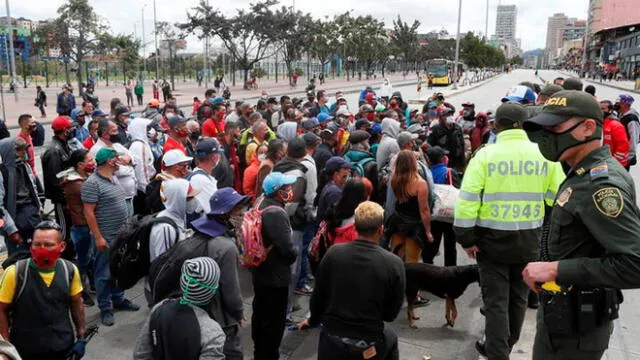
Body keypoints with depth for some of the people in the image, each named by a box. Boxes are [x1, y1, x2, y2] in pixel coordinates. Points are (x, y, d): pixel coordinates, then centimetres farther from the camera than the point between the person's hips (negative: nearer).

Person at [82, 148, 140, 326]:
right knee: (104, 273, 4)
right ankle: (105, 308, 15)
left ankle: (119, 300, 32)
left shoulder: (113, 178, 9)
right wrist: (98, 237, -20)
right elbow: (88, 212, -18)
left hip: (121, 234, 8)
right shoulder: (92, 183, -17)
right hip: (106, 237, -8)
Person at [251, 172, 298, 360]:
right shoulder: (276, 214, -29)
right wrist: (294, 255, -7)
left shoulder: (262, 204, 1)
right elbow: (287, 248, -28)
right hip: (275, 276, -10)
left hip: (259, 271, 10)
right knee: (274, 320, 6)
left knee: (260, 314, 24)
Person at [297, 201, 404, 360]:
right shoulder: (394, 264, -16)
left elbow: (318, 296, 1)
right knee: (391, 338, 32)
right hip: (368, 345, 0)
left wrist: (313, 320, 21)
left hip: (332, 340, 1)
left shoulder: (333, 253, -12)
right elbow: (391, 314, -5)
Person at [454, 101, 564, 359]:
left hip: (493, 238, -3)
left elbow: (467, 200, -14)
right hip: (529, 239, 3)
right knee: (518, 297, 21)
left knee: (496, 299, 8)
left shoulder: (486, 154, -11)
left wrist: (466, 238, -7)